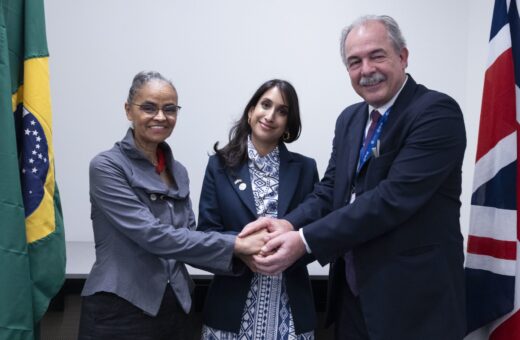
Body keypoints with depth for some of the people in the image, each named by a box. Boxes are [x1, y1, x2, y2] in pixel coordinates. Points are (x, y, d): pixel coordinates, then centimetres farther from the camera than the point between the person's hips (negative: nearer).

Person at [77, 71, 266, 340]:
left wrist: (244, 253, -12)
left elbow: (187, 236, 5)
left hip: (174, 308, 6)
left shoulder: (178, 171, 8)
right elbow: (152, 236, -21)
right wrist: (236, 244, -21)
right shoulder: (106, 166, -12)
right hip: (119, 312, -6)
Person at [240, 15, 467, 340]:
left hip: (415, 298, -6)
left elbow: (394, 197, -24)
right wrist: (289, 224, -14)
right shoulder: (350, 119, 8)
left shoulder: (437, 111, -15)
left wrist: (306, 240, -24)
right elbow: (330, 189, 5)